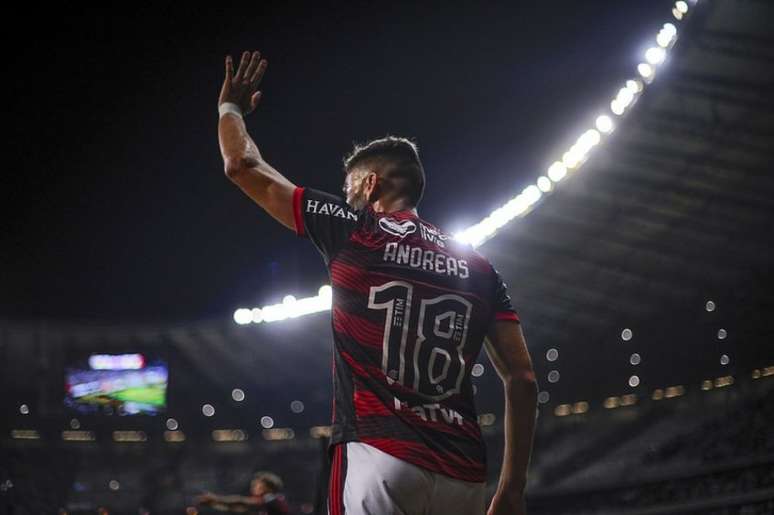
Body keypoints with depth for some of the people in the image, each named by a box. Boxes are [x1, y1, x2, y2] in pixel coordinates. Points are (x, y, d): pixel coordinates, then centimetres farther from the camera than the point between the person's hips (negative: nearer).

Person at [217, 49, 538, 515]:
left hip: (379, 457, -5)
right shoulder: (480, 270, 15)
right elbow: (523, 380, 10)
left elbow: (244, 166, 14)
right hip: (465, 477, 5)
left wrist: (231, 109, 34)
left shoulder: (350, 231, 5)